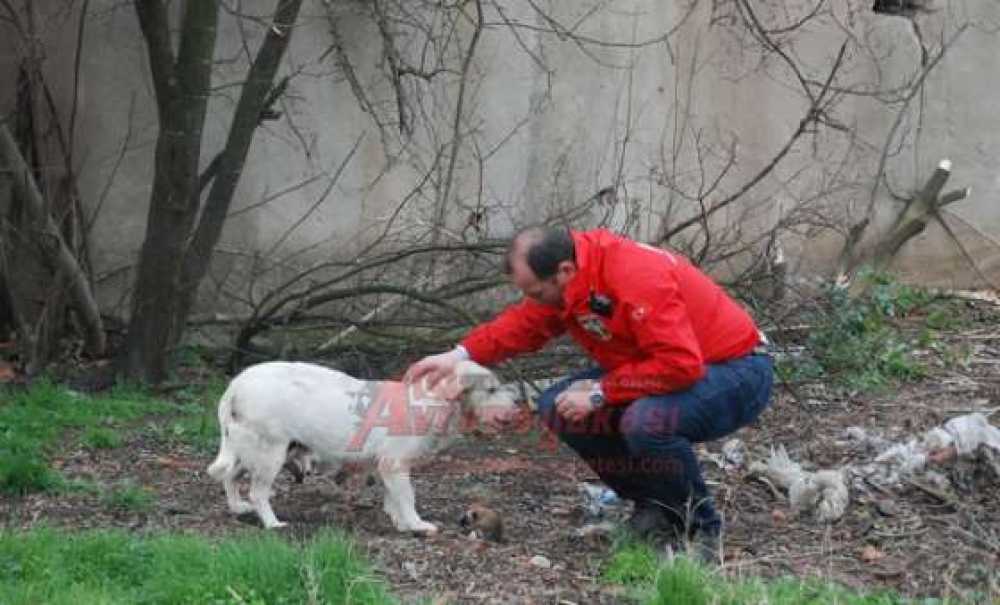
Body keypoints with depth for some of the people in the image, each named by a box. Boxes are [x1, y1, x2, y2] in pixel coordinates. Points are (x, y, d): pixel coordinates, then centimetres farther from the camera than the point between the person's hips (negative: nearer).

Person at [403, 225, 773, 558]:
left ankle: (701, 528, -10)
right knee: (557, 407, -3)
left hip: (737, 370, -9)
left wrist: (600, 392, -28)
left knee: (645, 421, -37)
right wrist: (458, 356, -4)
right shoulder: (567, 279, -5)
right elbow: (523, 324, 9)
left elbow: (680, 364, -35)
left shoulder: (637, 278, -31)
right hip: (675, 363, 9)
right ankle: (656, 506, 8)